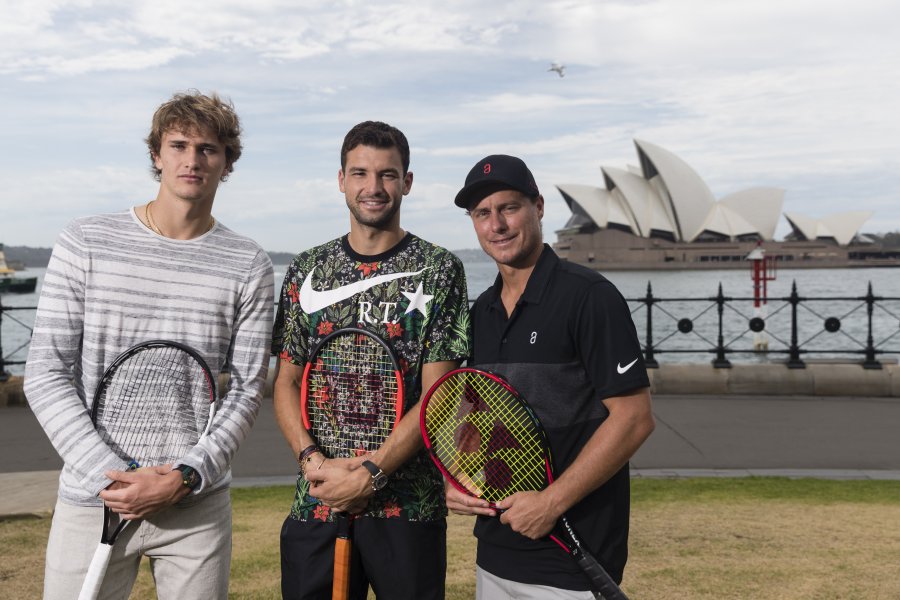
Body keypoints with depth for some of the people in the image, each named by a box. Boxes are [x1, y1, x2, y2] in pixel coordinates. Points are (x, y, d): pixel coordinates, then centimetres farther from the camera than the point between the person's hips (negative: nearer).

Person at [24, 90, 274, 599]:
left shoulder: (250, 266, 1)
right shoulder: (85, 243, 0)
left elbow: (246, 392, 0)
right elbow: (46, 375, -2)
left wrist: (184, 477, -13)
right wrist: (107, 473, -12)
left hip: (198, 507, 1)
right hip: (91, 499, 0)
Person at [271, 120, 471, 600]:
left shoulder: (439, 269, -2)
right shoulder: (307, 270, 8)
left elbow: (436, 396, -8)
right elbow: (286, 383, 8)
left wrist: (369, 474, -16)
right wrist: (313, 460, -9)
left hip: (408, 505, -2)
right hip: (315, 503, 3)